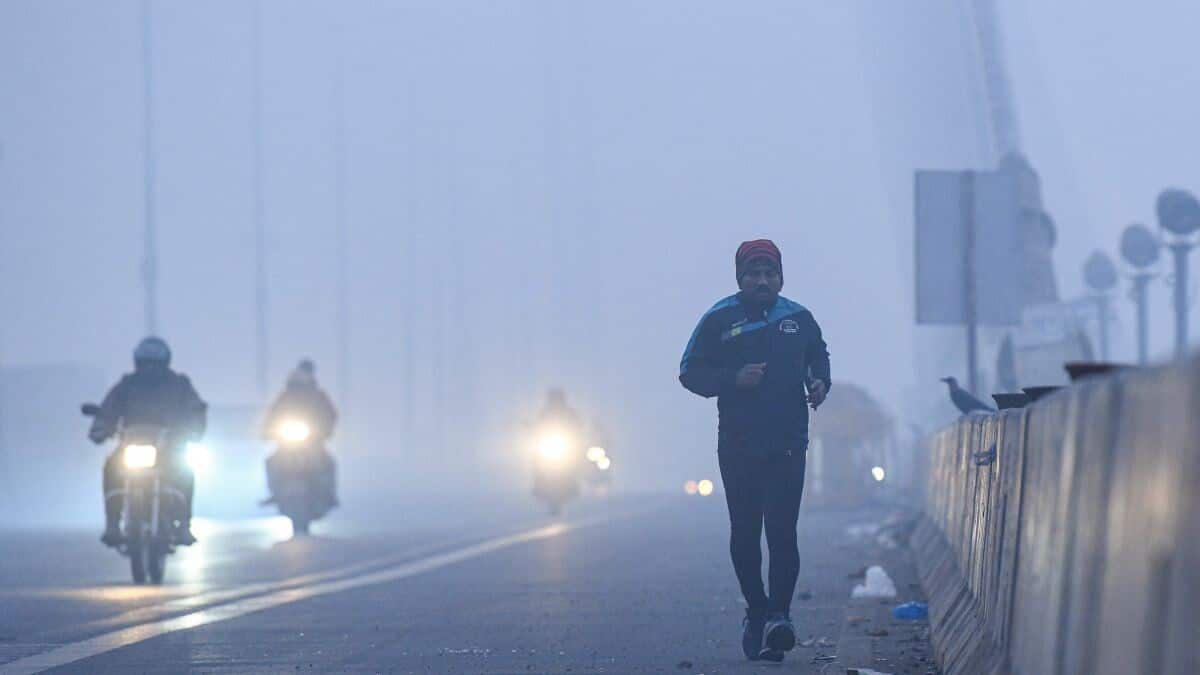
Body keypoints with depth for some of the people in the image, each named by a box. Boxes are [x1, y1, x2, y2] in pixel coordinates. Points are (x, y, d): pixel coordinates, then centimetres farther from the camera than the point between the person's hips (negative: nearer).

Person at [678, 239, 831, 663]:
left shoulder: (798, 319, 9)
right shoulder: (719, 321, 1)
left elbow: (819, 358, 26)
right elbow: (690, 373, 1)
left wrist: (820, 382, 4)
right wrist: (733, 379, -14)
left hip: (788, 446, 0)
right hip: (738, 445, 0)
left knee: (782, 532, -11)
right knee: (744, 534, 5)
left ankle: (778, 616, -16)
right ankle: (757, 612, 19)